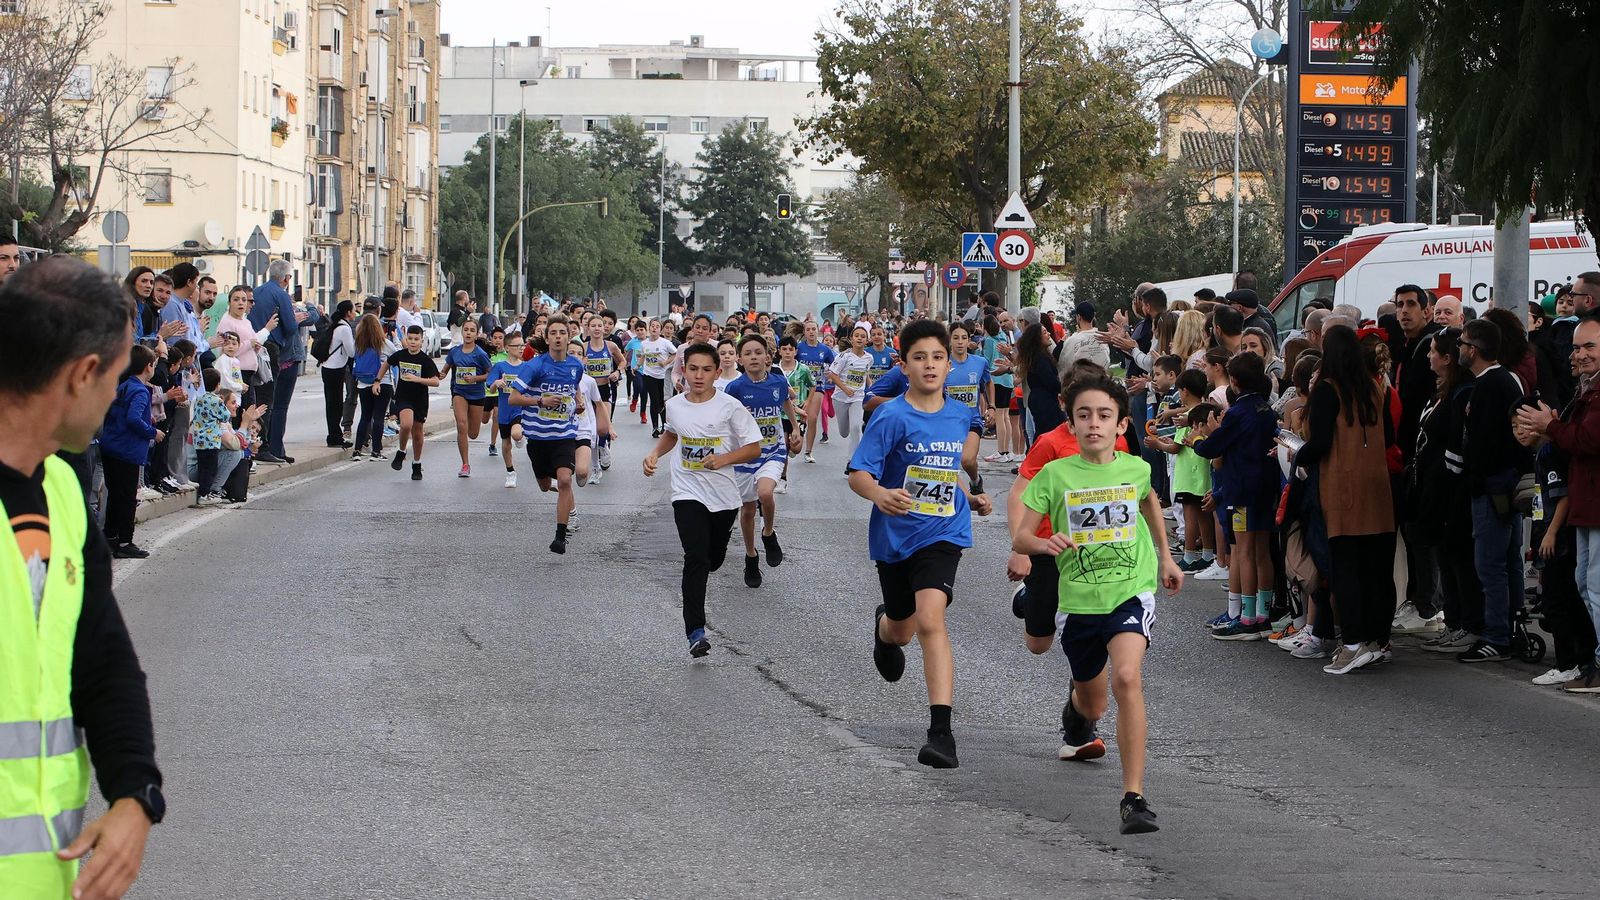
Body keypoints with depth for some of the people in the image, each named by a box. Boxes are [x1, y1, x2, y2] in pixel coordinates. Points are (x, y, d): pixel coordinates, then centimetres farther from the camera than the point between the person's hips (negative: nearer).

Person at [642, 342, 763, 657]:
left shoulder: (730, 406, -11)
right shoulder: (674, 405, -1)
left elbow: (754, 448, -7)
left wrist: (723, 459, -22)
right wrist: (655, 454, 4)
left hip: (724, 495, 0)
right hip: (688, 492, 0)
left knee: (713, 559, 17)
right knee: (696, 558, -18)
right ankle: (695, 632, -23)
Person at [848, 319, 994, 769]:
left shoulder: (960, 416, 2)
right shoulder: (892, 416, -12)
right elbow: (858, 474, -17)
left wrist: (969, 498, 14)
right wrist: (880, 494, -35)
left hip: (942, 533, 0)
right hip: (895, 534, 0)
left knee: (930, 619, -23)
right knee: (901, 629, 20)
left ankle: (941, 731, -26)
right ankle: (884, 625, 62)